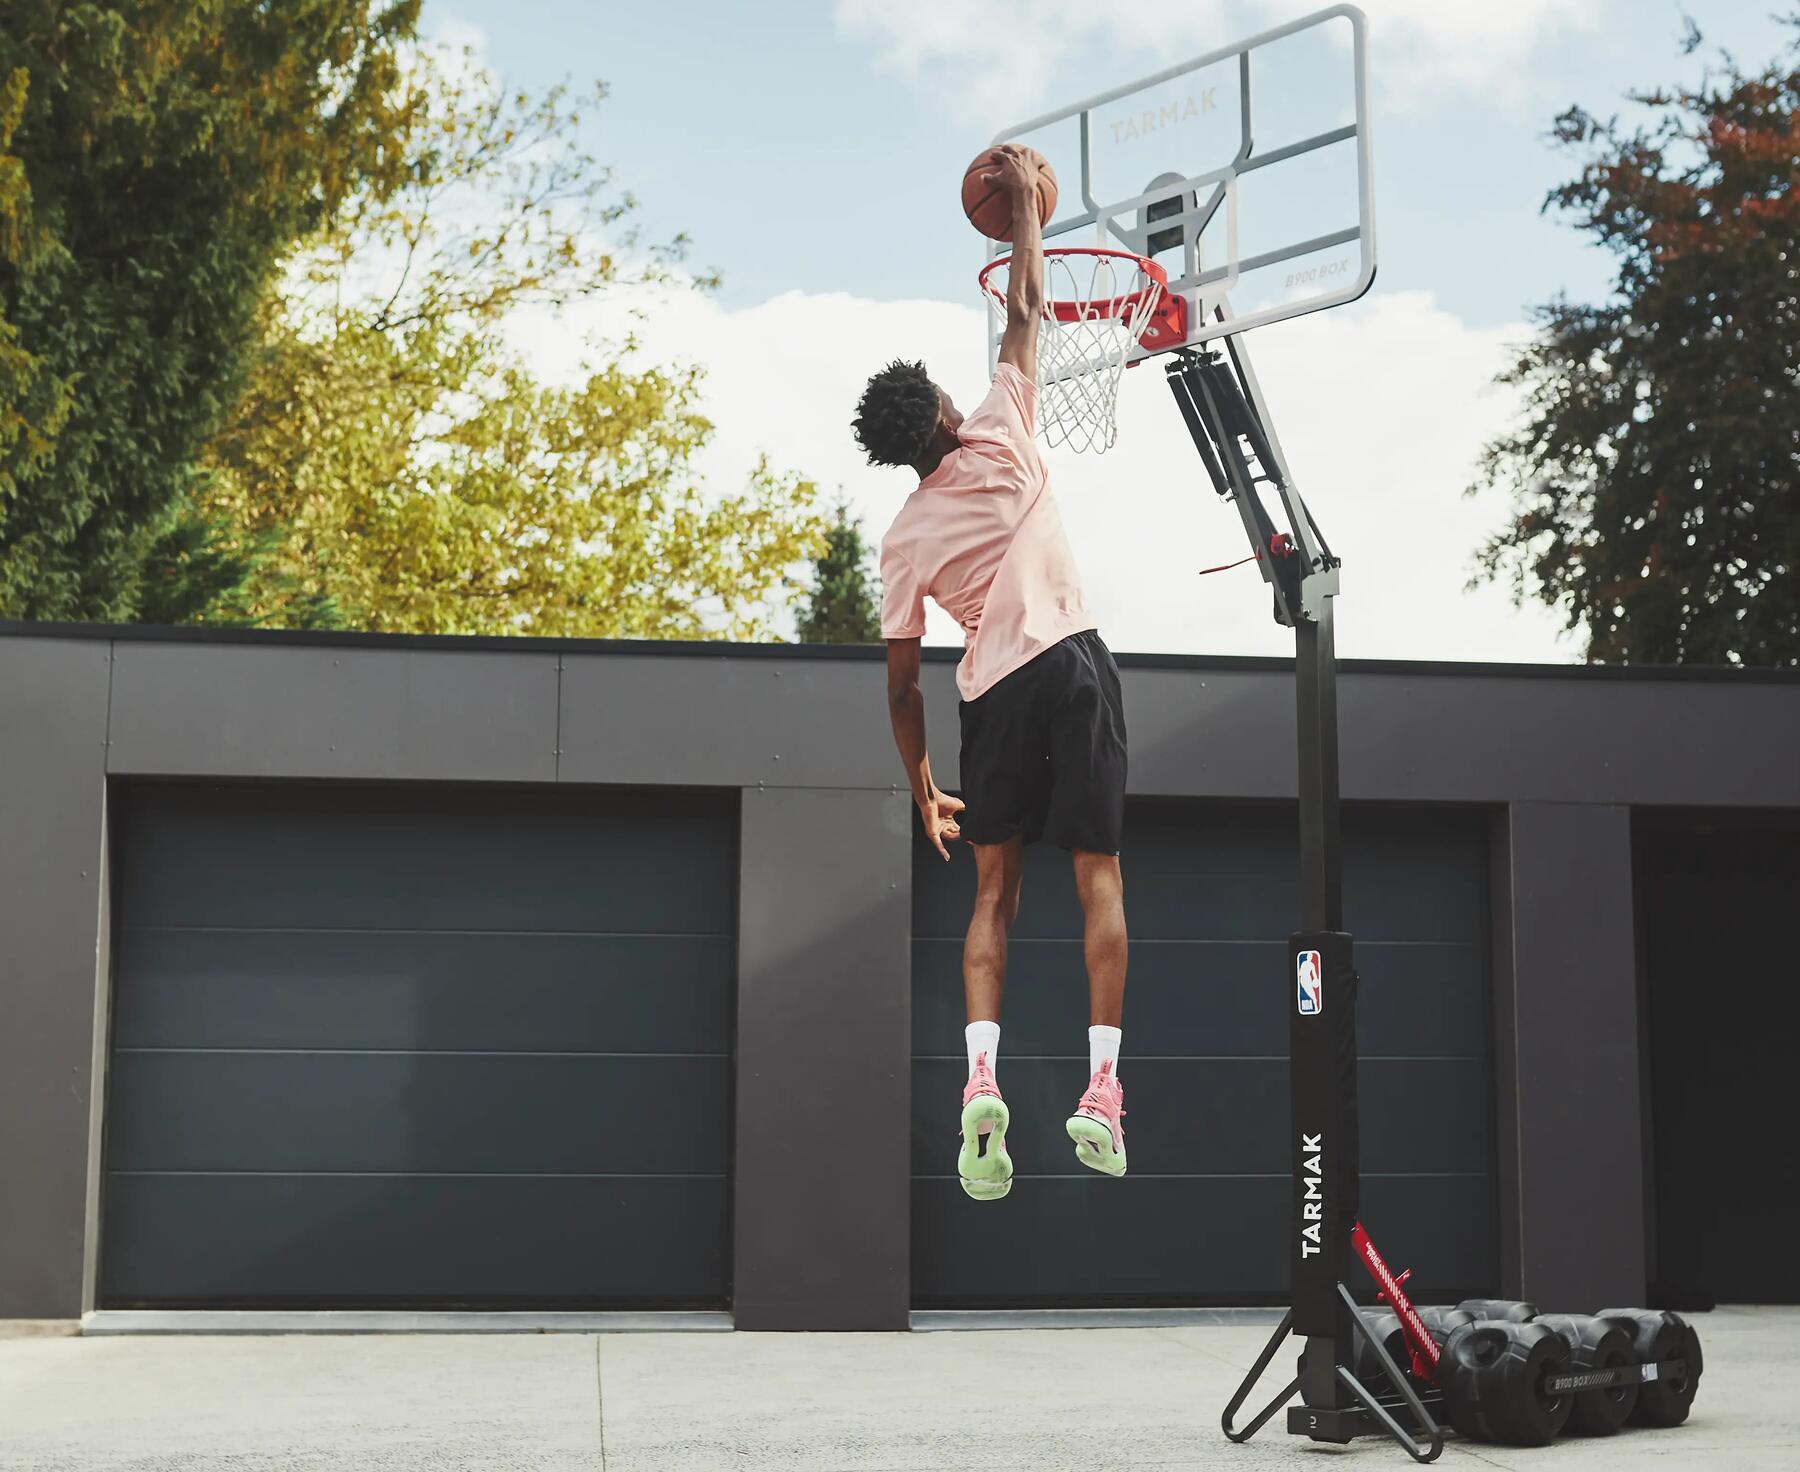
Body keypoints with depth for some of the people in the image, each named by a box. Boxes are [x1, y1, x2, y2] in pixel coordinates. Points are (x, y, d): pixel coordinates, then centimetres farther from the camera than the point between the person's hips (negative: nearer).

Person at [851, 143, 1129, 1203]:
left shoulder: (904, 538, 7)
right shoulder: (999, 441, 1)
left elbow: (903, 680, 9)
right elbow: (1026, 312, 10)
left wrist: (921, 786, 19)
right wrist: (1024, 203, 22)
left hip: (993, 690, 2)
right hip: (1073, 661, -2)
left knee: (996, 890, 9)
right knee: (1099, 875, 2)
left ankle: (982, 1075, -10)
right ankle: (1102, 1087, -5)